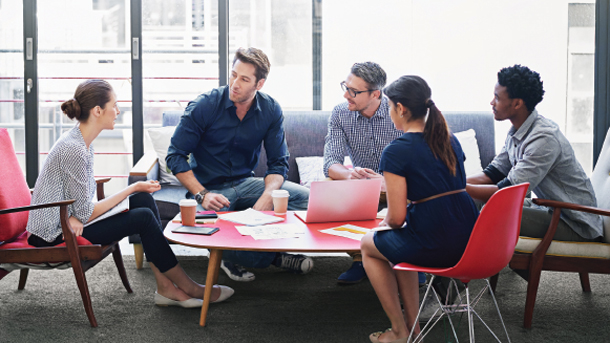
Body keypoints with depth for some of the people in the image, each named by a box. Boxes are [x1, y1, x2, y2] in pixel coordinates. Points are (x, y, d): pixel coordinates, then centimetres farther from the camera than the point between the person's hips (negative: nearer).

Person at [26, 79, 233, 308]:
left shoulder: (82, 142, 6)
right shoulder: (73, 150, -26)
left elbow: (80, 201, 7)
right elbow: (86, 213, -22)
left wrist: (75, 216, -17)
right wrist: (133, 188, -13)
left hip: (68, 220, 10)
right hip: (55, 236, -10)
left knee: (144, 199, -3)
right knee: (143, 217, -15)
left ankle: (166, 287, -5)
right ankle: (189, 288, -1)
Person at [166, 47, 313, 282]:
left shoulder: (271, 111, -4)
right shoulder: (203, 106, -14)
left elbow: (278, 163, 0)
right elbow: (175, 155, -11)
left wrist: (266, 198, -21)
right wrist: (202, 195, -23)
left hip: (246, 183, 3)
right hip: (209, 188, -3)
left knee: (307, 199, -17)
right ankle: (272, 257, -6)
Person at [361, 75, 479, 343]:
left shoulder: (396, 152, -12)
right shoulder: (450, 141, 11)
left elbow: (397, 218, -12)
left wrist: (386, 222, 12)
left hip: (435, 246, -7)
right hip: (470, 240, 7)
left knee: (368, 245, 22)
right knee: (399, 244, 34)